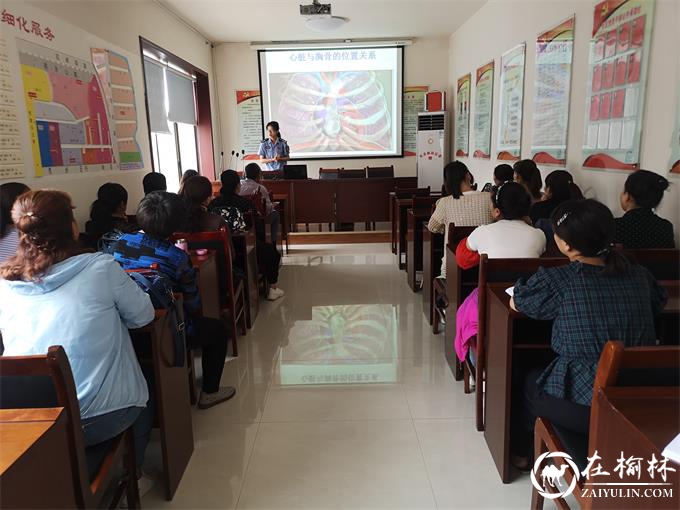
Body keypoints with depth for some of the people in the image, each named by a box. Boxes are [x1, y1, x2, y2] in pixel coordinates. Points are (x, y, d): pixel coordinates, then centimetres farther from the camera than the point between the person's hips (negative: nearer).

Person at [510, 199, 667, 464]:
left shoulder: (556, 281, -16)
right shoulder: (639, 276, -1)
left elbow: (515, 303, 2)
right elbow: (659, 301, 21)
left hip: (585, 410, -5)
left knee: (531, 380, 26)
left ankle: (521, 452, 47)